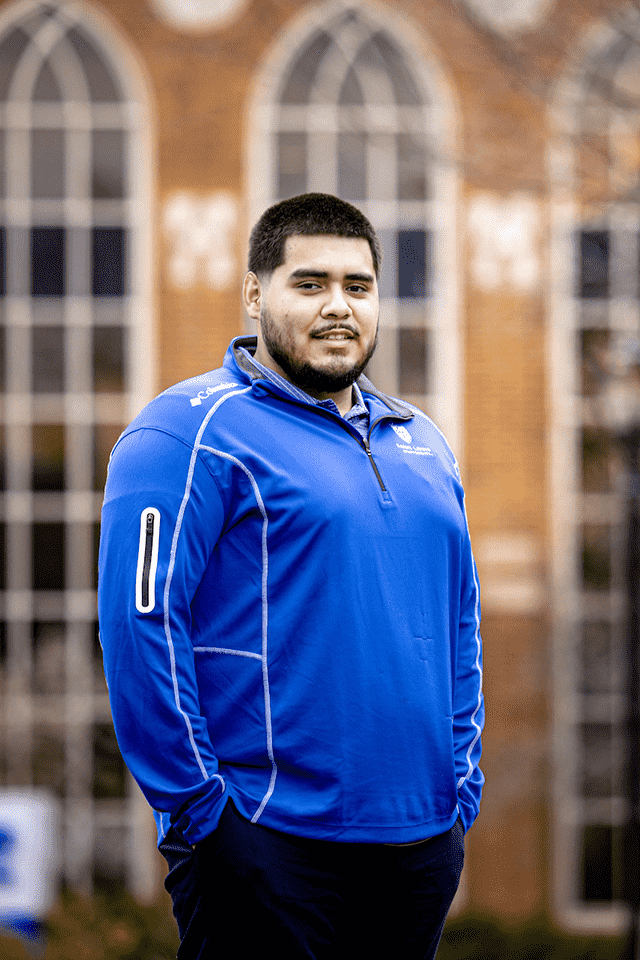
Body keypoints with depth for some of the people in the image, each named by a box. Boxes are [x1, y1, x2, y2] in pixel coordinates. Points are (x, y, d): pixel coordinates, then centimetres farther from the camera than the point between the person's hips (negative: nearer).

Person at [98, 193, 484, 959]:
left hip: (424, 843, 7)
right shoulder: (195, 432, -7)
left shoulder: (421, 444, 17)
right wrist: (195, 808, -16)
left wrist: (462, 784, 13)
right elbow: (140, 622, -14)